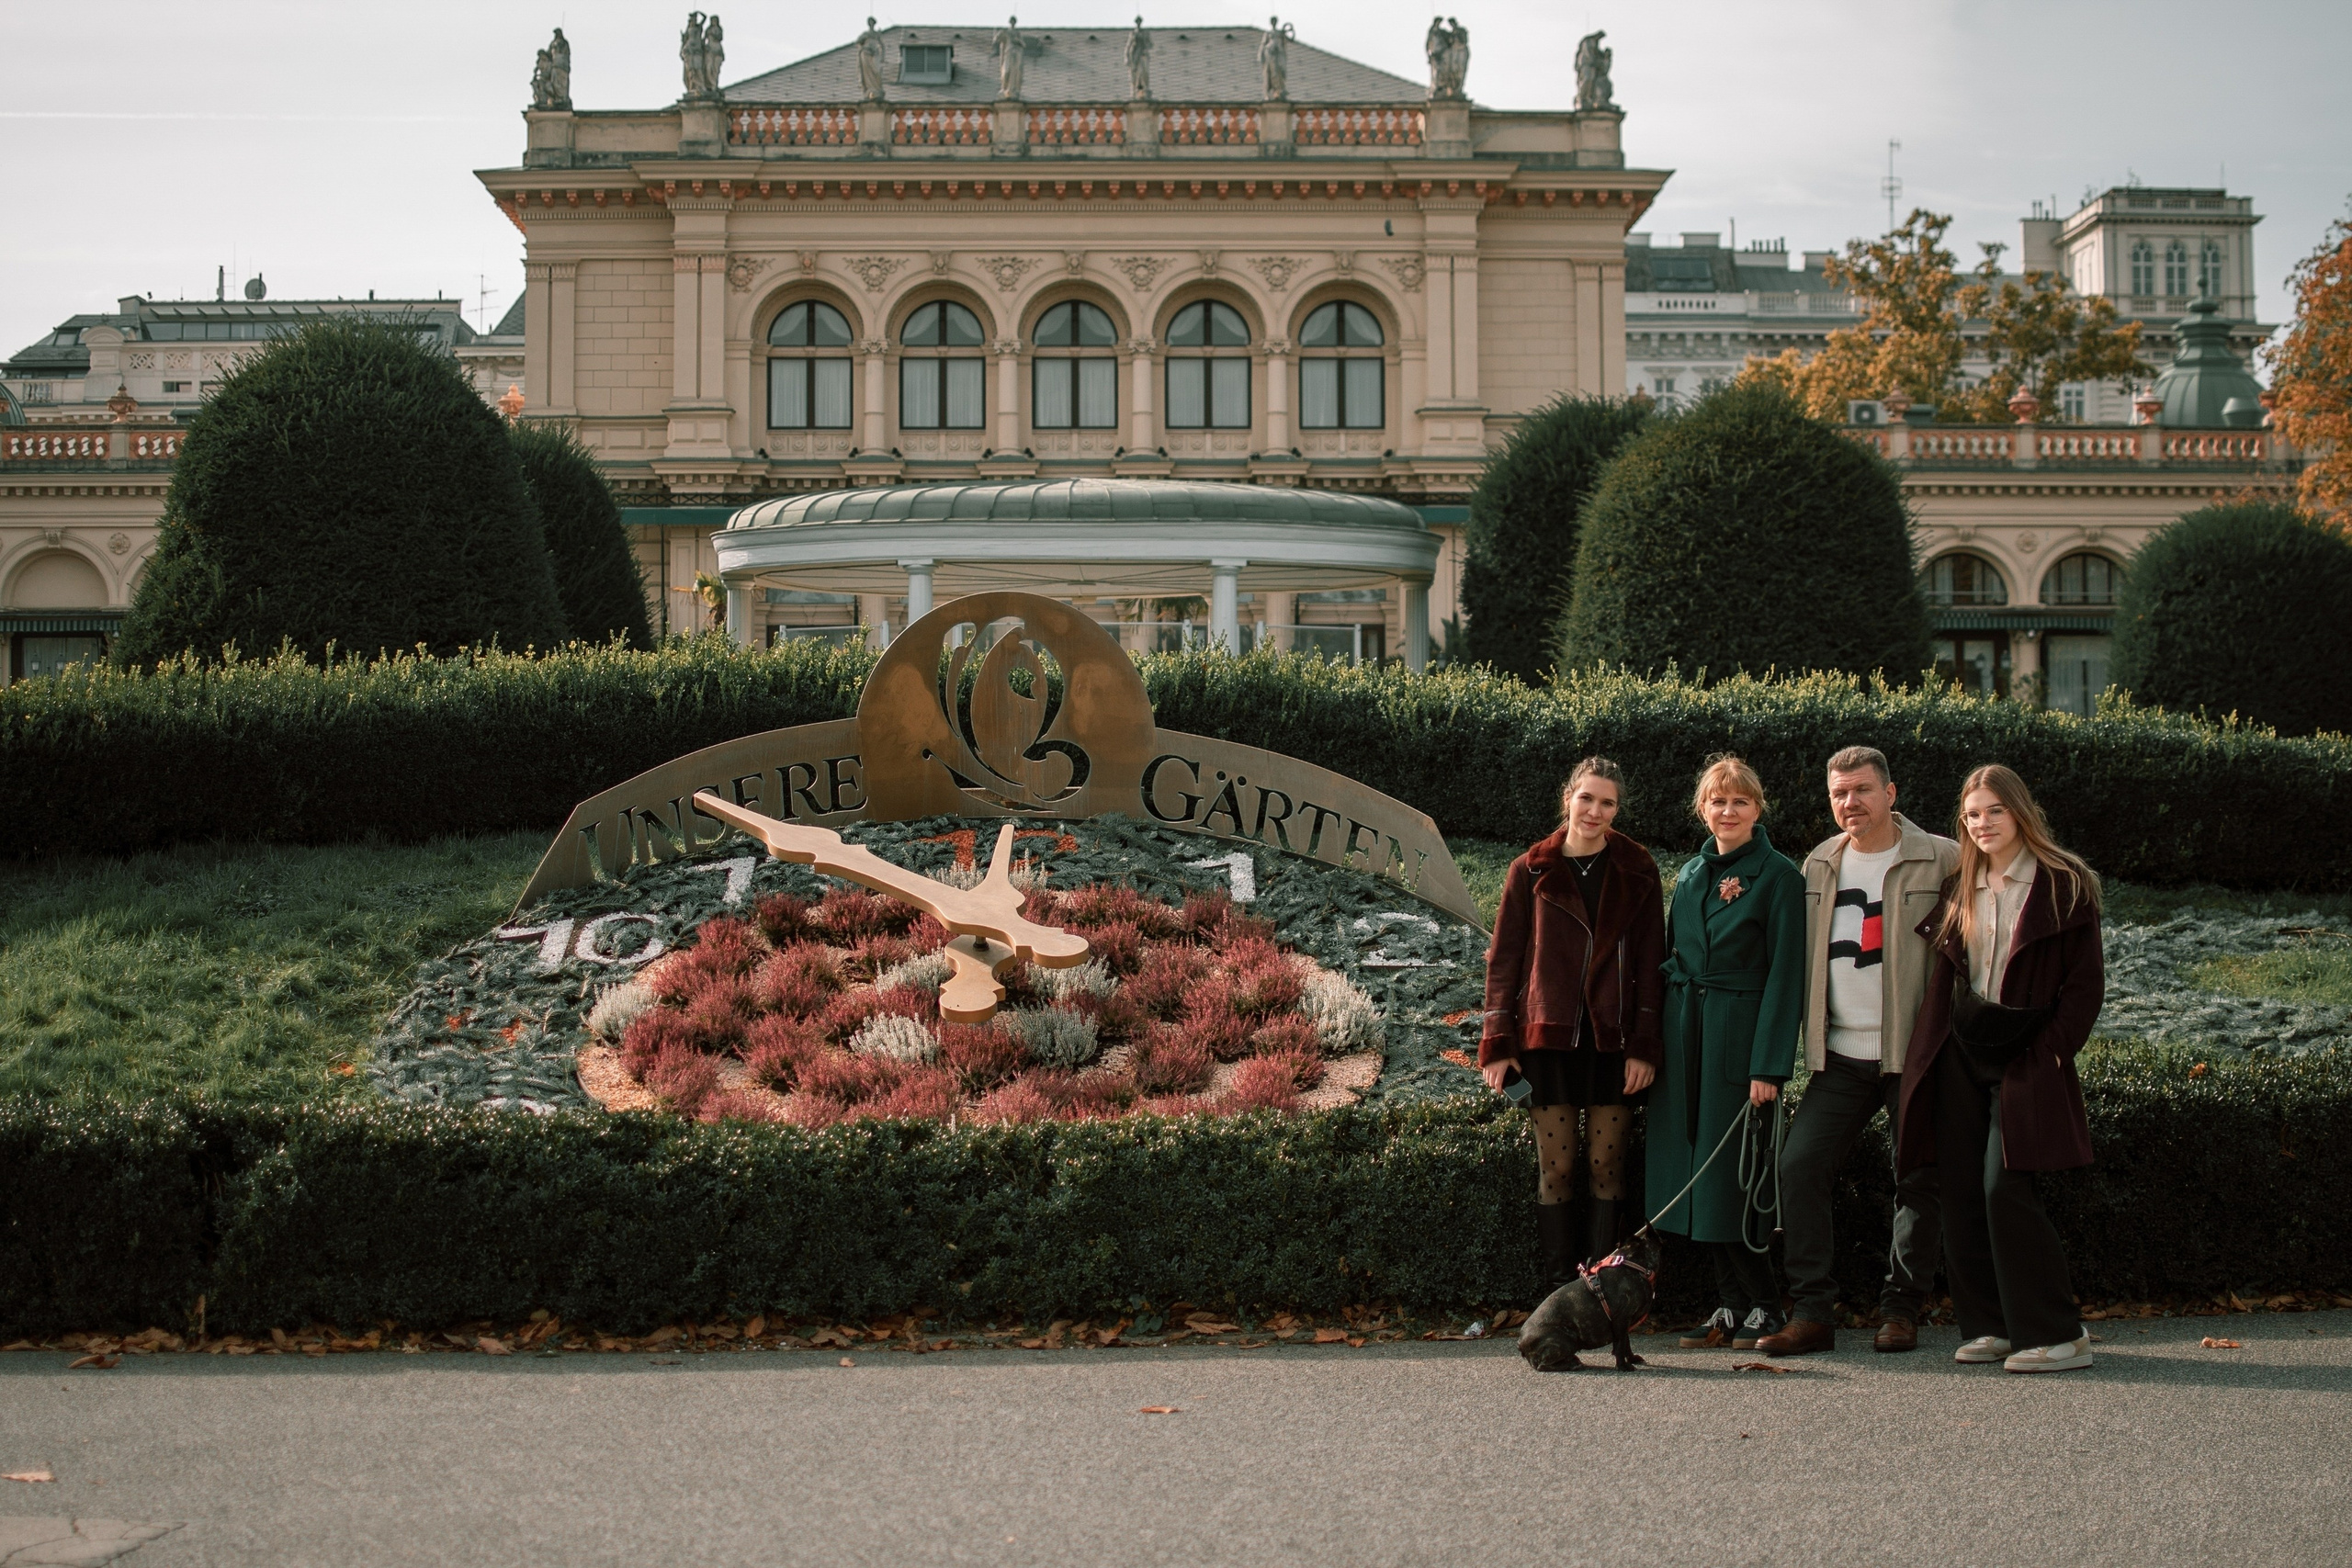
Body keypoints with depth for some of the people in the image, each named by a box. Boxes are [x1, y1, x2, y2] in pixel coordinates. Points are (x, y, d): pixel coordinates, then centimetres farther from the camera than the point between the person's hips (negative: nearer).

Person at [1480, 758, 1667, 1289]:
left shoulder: (1636, 872, 5)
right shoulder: (1531, 872, 4)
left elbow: (1650, 963, 4)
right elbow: (1503, 960, 5)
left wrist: (1644, 1046, -4)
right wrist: (1497, 1045, -2)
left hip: (1612, 1041, 0)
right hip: (1548, 1040, 0)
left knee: (1607, 1165, 3)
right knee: (1555, 1168, 0)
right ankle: (1559, 1291, 5)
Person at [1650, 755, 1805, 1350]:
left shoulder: (1778, 876, -5)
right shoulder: (1691, 875, 15)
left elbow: (1784, 974, -10)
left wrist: (1769, 1065, -16)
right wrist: (1657, 1044, 7)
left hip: (1741, 1033, -6)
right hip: (1686, 1033, 6)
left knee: (1735, 1176, -6)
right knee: (1699, 1173, 5)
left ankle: (1763, 1308, 6)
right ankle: (1732, 1307, 12)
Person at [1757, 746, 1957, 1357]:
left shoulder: (1941, 861, -3)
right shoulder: (1819, 865, 11)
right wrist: (1807, 1037, 9)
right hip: (1842, 1055, 4)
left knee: (1921, 1182, 2)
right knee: (1798, 1165, -7)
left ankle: (1901, 1309, 16)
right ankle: (1813, 1311, -2)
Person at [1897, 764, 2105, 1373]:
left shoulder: (2064, 886, -2)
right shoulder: (1959, 891, 14)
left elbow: (2086, 983, -4)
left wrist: (2050, 1051, -11)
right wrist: (1927, 1056, 7)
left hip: (2025, 1056, -6)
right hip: (1961, 1057, 6)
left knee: (2005, 1187, -14)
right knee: (1962, 1192, 1)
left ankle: (2055, 1334, -8)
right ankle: (1991, 1326, 10)